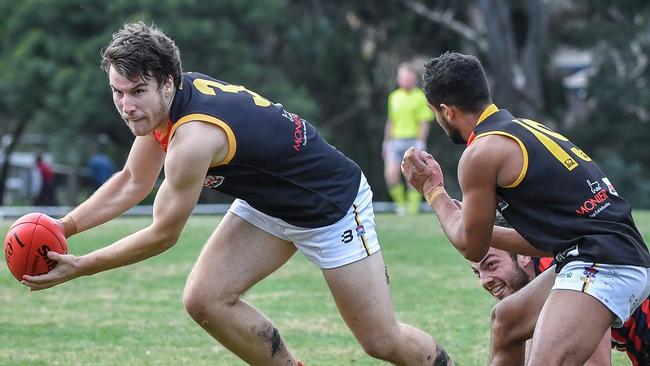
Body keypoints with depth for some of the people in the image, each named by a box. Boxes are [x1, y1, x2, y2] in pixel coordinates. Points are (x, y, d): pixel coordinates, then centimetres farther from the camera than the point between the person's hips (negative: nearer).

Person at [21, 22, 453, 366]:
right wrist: (63, 227, -8)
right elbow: (133, 182, 3)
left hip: (333, 204, -8)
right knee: (205, 300, -7)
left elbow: (163, 235, -25)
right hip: (269, 204, 8)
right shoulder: (162, 99, -11)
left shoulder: (193, 137, -36)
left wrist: (78, 267, -19)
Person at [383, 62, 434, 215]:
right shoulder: (394, 97, 13)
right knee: (391, 175, -9)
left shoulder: (420, 97, -1)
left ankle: (413, 208, 5)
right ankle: (401, 203, 9)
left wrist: (420, 142, -13)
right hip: (396, 141, 4)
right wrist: (386, 142, 18)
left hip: (414, 140, -4)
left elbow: (424, 123, -4)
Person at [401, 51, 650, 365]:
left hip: (603, 266, -10)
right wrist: (478, 227, 34)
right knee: (506, 318, 29)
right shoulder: (523, 128, 19)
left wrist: (432, 190, 16)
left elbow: (472, 248, 4)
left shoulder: (480, 153, -8)